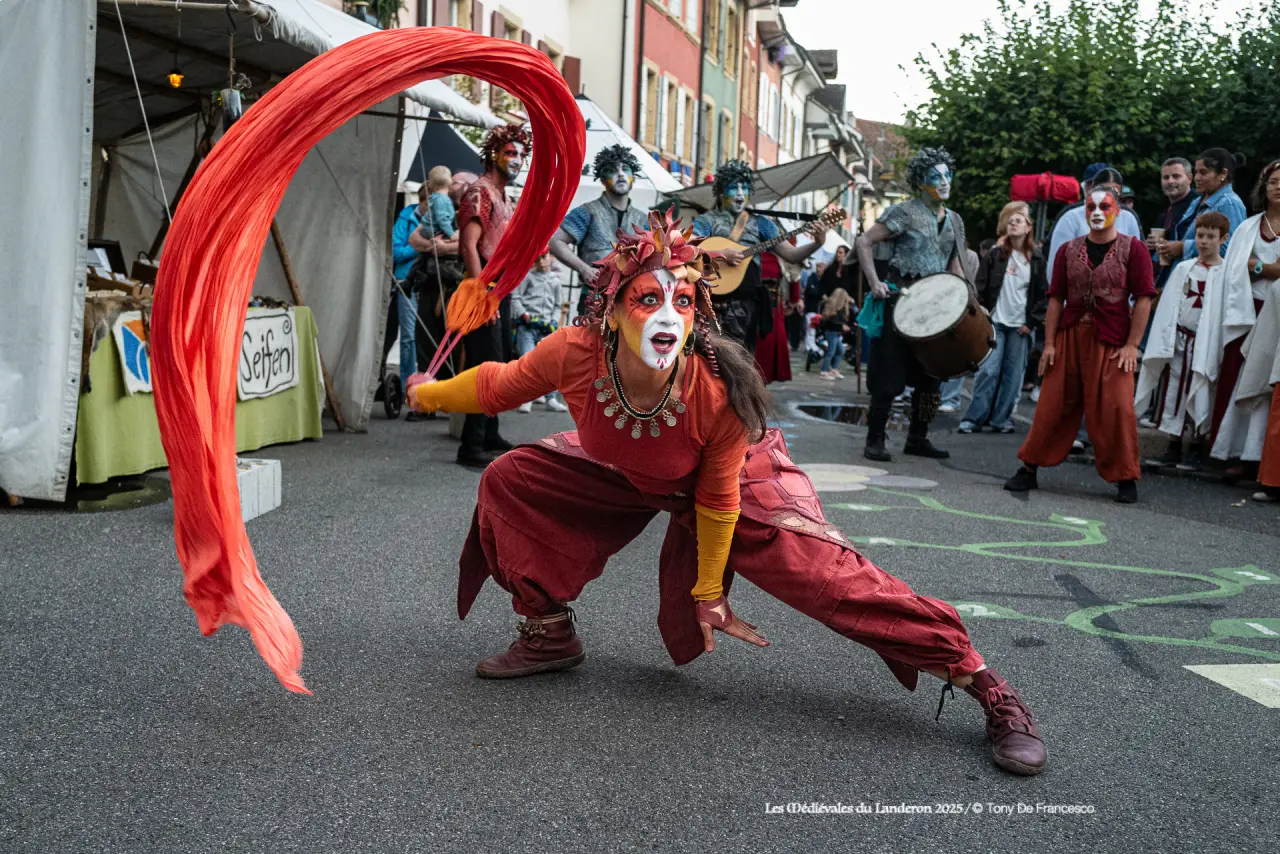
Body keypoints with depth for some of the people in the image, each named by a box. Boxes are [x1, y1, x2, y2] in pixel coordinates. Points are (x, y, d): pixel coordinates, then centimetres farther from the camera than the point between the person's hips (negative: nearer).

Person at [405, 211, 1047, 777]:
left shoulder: (722, 391, -40)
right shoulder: (573, 354, -34)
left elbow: (716, 500, -23)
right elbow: (502, 385, -11)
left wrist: (709, 591, -11)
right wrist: (431, 393, 5)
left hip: (737, 478, -4)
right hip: (623, 474, 4)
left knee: (825, 574, -19)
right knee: (510, 480, -8)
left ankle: (985, 687, -8)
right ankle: (549, 637, 9)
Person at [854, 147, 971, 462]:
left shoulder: (954, 220, 13)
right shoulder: (905, 212, -7)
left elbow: (955, 266, 18)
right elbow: (864, 242, -8)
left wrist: (968, 302, 5)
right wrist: (874, 283, -16)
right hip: (901, 302, -6)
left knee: (930, 375, 9)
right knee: (890, 373, -5)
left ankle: (917, 438, 20)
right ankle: (875, 439, 2)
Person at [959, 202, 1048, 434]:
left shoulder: (1036, 259, 4)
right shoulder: (994, 255, 2)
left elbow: (1043, 294, 8)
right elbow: (980, 288, 1)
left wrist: (1032, 322, 0)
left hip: (1020, 326, 2)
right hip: (995, 322, -2)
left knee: (1013, 373, 3)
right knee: (988, 370, -7)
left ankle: (1001, 419, 11)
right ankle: (974, 417, -1)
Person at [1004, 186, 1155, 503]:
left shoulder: (1133, 249, 0)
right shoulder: (1069, 250, 10)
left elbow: (1143, 299, -3)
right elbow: (1056, 298, 8)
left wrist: (1131, 345, -9)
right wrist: (1049, 343, 0)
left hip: (1111, 343, -3)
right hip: (1069, 337, 3)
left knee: (1115, 411, -6)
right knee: (1053, 406, 4)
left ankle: (1126, 479, 8)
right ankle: (1028, 470, 14)